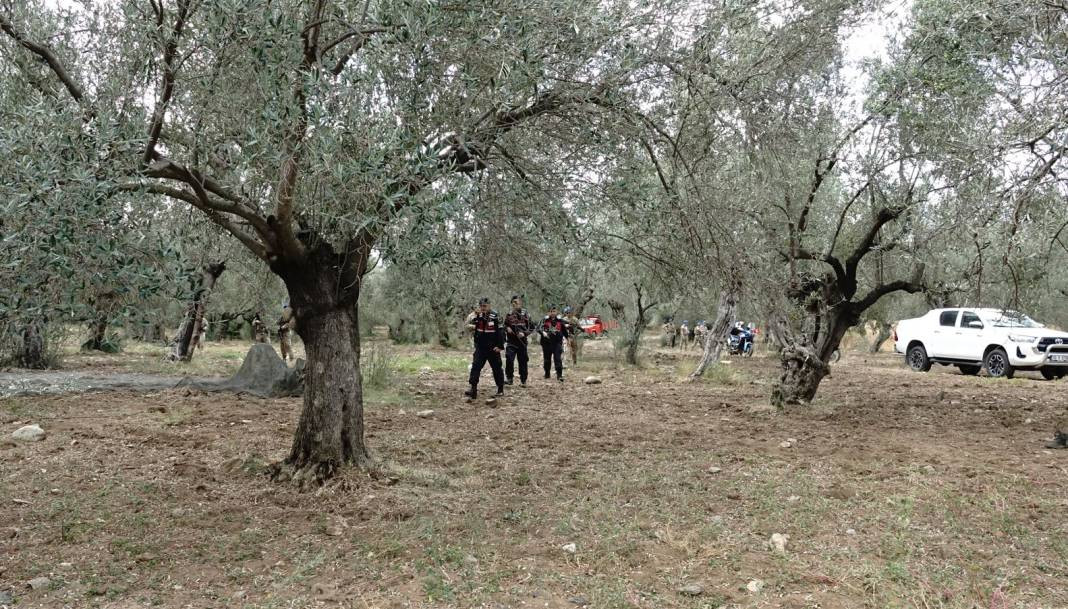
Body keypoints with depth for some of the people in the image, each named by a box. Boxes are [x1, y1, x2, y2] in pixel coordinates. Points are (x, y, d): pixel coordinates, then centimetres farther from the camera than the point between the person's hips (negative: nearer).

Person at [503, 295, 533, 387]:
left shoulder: (525, 314, -1)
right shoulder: (509, 315, 6)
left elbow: (531, 327, 2)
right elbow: (505, 326, 18)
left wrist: (524, 333, -13)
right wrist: (507, 329, -4)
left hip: (522, 341, -1)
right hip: (511, 341, 1)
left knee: (523, 361, 5)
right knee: (509, 359, -14)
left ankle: (523, 381, 15)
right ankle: (509, 378, -1)